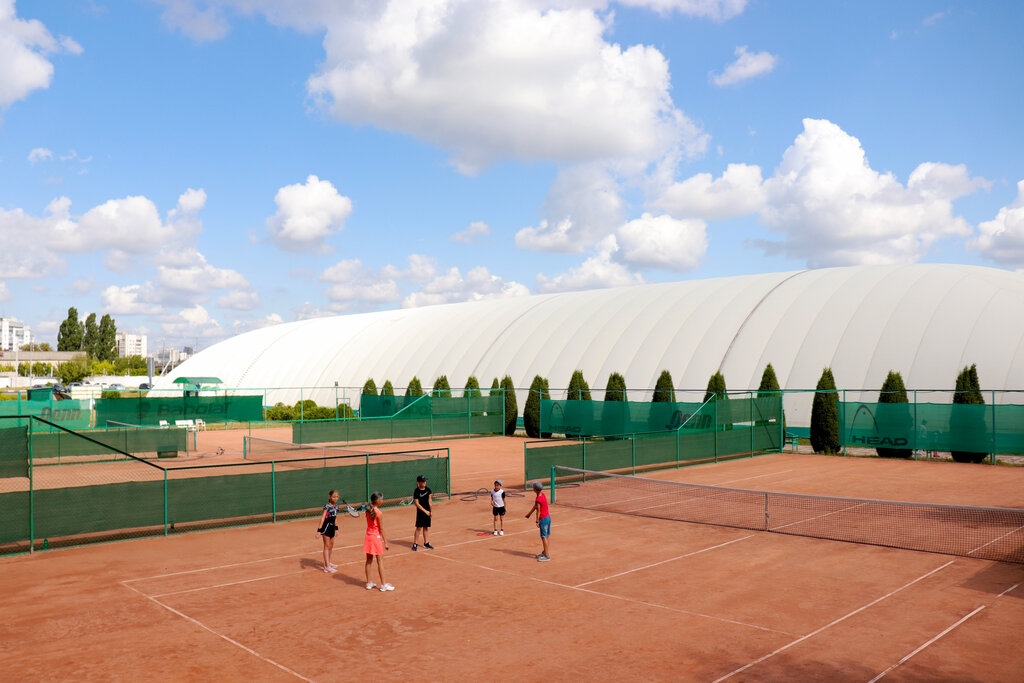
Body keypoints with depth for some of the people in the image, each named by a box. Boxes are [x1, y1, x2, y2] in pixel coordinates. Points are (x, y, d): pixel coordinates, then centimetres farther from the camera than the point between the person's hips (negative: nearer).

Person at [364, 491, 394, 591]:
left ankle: (369, 583, 22)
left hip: (368, 536, 7)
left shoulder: (368, 510, 1)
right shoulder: (379, 513, -19)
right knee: (380, 561, 2)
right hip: (377, 537, -7)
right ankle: (383, 584, 8)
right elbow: (381, 529, -15)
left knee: (369, 560, 14)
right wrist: (385, 542, -10)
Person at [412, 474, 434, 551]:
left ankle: (426, 543, 23)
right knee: (419, 528, -3)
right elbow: (417, 503, -15)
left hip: (427, 511, 5)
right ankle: (414, 544, 6)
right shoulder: (416, 491, -13)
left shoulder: (427, 489, 4)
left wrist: (430, 511, 8)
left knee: (426, 527, 12)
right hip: (420, 512, -5)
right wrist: (425, 511, -17)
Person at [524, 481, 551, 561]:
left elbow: (538, 511, -16)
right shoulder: (542, 494, 6)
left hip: (543, 519, -9)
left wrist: (537, 521, -7)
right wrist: (529, 514, 22)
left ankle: (546, 556, 1)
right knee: (546, 536, 17)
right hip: (548, 517, 9)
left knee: (544, 537, -3)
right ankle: (544, 552, 29)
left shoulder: (538, 499, -22)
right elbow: (535, 506, 15)